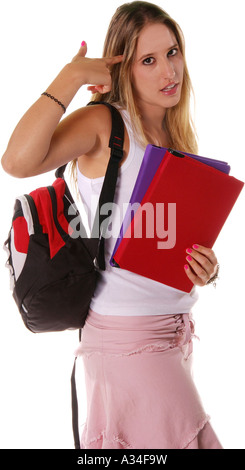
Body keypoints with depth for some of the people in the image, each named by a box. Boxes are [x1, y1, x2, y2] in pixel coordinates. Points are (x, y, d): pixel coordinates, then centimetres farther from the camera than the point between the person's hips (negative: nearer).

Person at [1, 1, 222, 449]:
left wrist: (205, 267, -3)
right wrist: (72, 76, -20)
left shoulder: (180, 140, 11)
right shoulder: (103, 124, -11)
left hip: (176, 326, 7)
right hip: (125, 333, -7)